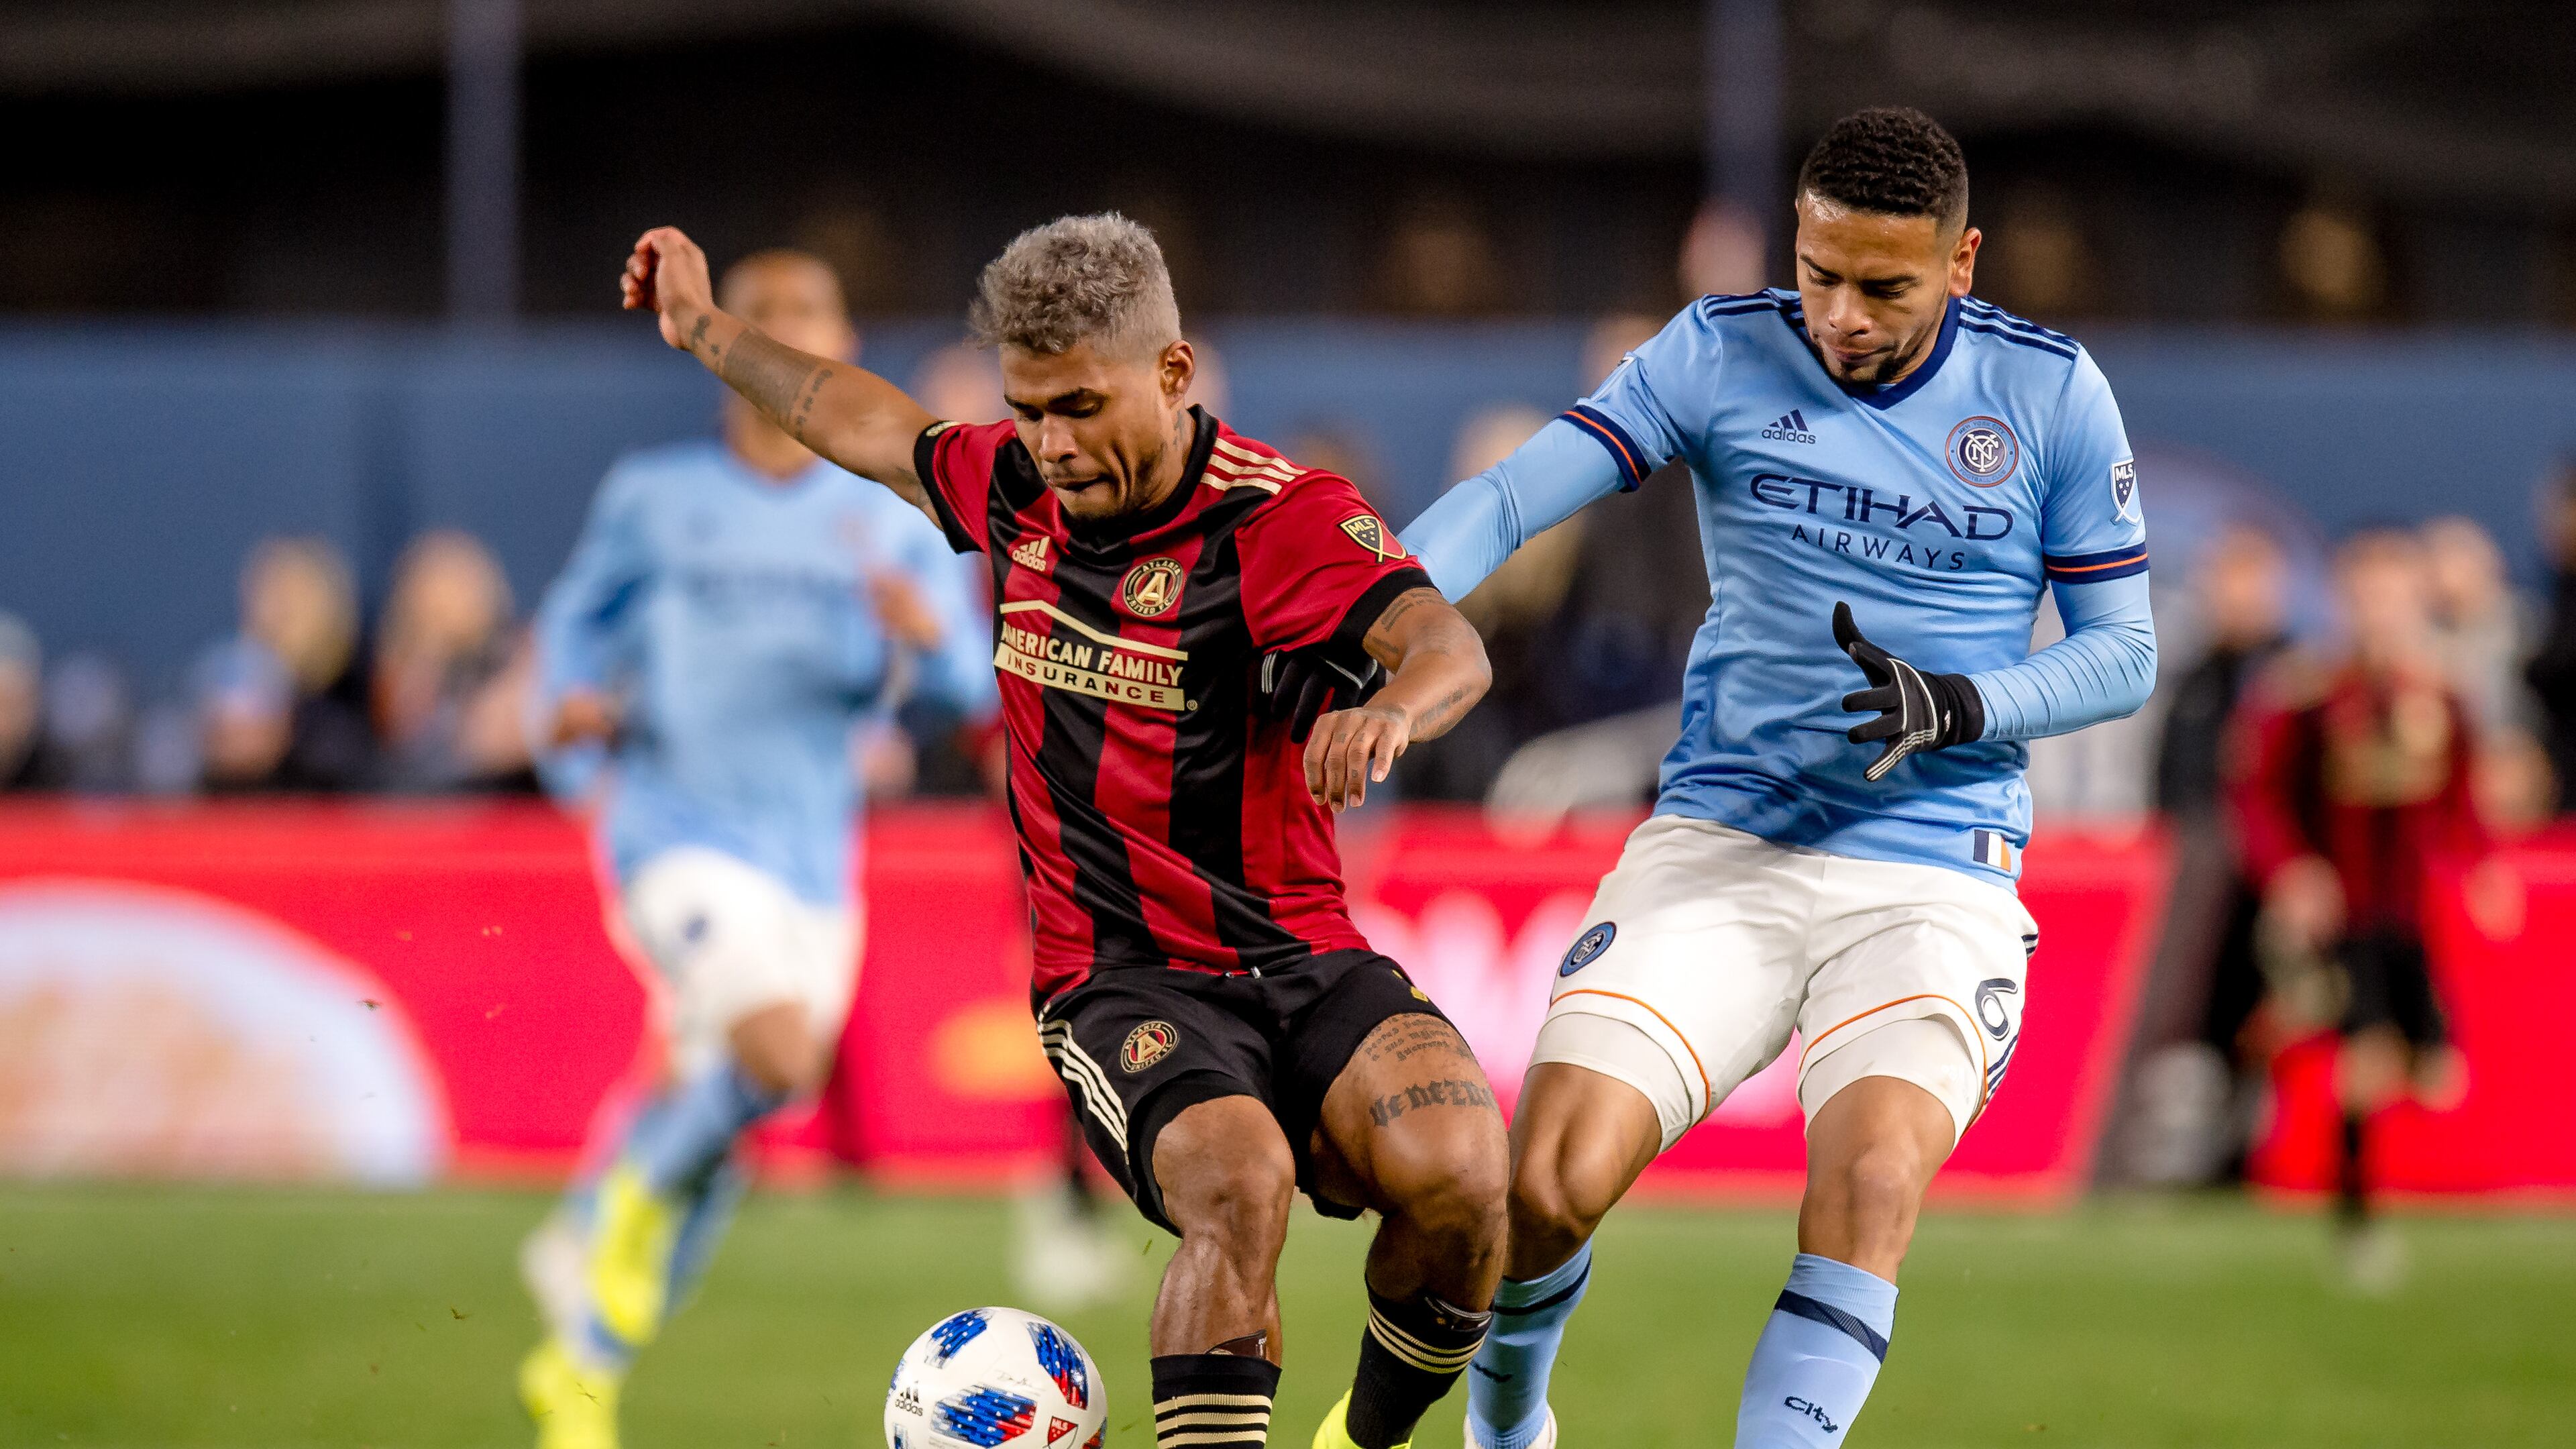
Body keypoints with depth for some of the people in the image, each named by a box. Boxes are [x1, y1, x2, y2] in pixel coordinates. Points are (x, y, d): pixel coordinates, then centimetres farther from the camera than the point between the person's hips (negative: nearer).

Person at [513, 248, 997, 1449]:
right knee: (780, 1052, -28)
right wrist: (567, 714, -7)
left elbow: (969, 674, -1)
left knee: (716, 1138, 7)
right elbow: (577, 621, 14)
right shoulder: (654, 499, 4)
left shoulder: (888, 525, 7)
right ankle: (622, 1201, -2)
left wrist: (924, 632, -24)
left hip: (809, 856, 4)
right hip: (676, 835, -4)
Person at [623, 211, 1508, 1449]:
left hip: (1301, 959, -1)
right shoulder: (1013, 489, 5)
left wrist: (1393, 709, -52)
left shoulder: (1280, 517, -11)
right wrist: (707, 332, 39)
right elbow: (875, 427, 28)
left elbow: (1447, 646, -29)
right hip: (1119, 984, 1)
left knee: (1457, 1173, -28)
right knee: (1241, 1187, -31)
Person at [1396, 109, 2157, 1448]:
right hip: (1720, 844, 1)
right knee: (1552, 1180, -13)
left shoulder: (2050, 395, 2)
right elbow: (1506, 500, -9)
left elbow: (2122, 654, 6)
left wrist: (1957, 709, -13)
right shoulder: (1721, 357, 1)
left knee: (1871, 1181, -28)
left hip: (1933, 879, -1)